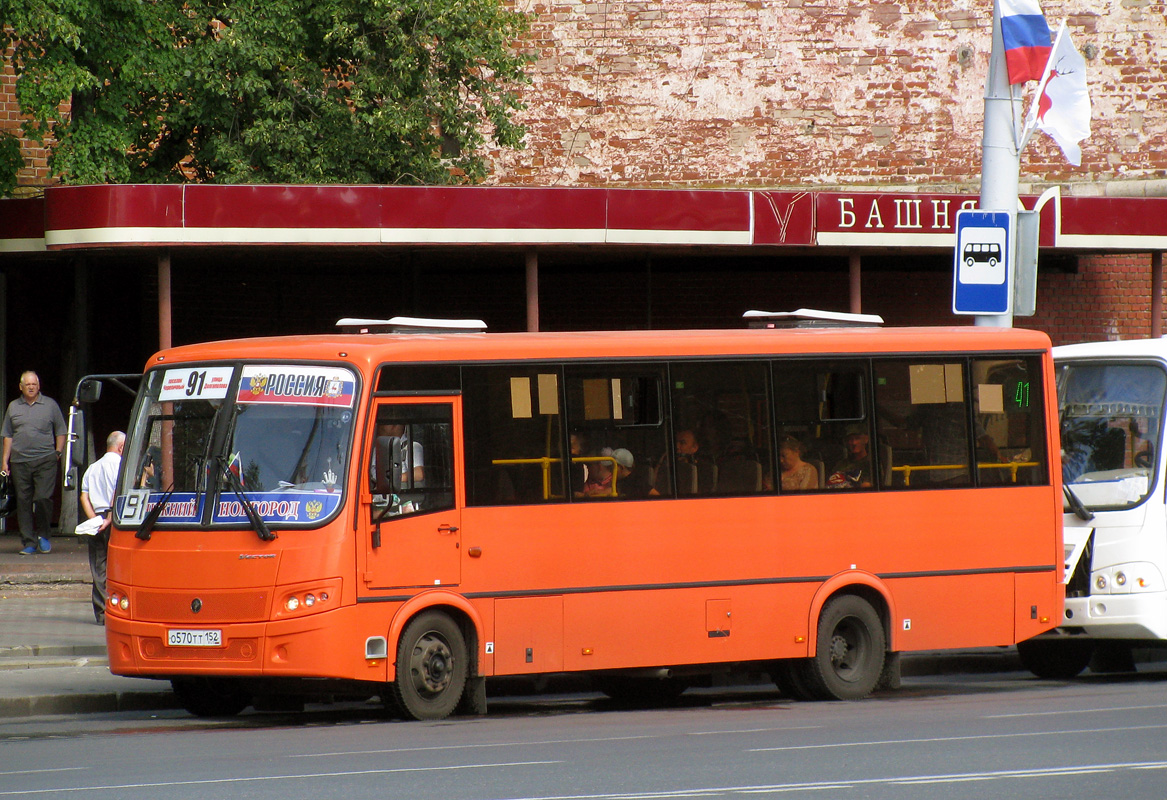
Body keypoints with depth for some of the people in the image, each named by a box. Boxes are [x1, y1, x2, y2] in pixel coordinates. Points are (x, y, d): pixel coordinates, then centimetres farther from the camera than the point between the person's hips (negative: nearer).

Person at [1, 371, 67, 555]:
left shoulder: (50, 405, 7)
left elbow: (60, 431, 12)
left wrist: (58, 452, 1)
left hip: (45, 459, -2)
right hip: (20, 462, 2)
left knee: (43, 498, -13)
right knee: (23, 502, 2)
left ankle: (43, 535, 7)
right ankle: (29, 543, 7)